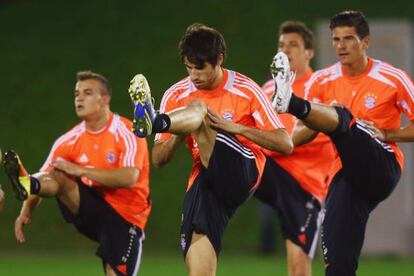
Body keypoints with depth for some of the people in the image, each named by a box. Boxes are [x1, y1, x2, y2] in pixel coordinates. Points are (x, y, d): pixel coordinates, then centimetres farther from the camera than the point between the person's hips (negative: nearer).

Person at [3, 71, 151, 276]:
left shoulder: (126, 133, -12)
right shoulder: (70, 140, 3)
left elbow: (128, 178, -27)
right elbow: (44, 178, 0)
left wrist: (81, 170, -30)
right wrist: (26, 211, -18)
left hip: (125, 217, -3)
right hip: (92, 211, 3)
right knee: (58, 178, -23)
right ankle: (25, 184, -55)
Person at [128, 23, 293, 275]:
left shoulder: (246, 90, -1)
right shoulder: (176, 96, 8)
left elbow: (285, 144, -4)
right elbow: (159, 159, 9)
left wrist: (235, 127, -15)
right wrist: (181, 133, -12)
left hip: (244, 172, -4)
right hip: (205, 182, 4)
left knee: (197, 108, -25)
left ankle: (153, 122, -56)